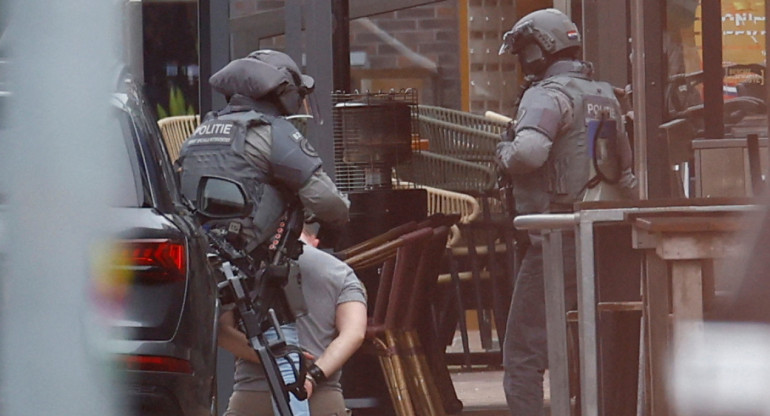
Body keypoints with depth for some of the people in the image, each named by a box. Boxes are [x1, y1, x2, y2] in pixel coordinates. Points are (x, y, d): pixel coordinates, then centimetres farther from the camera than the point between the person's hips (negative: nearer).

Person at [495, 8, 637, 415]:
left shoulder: (549, 94, -11)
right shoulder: (605, 97, 14)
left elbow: (529, 152, -27)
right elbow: (625, 164, 21)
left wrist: (504, 152, -8)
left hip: (557, 240, -8)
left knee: (523, 353, -4)